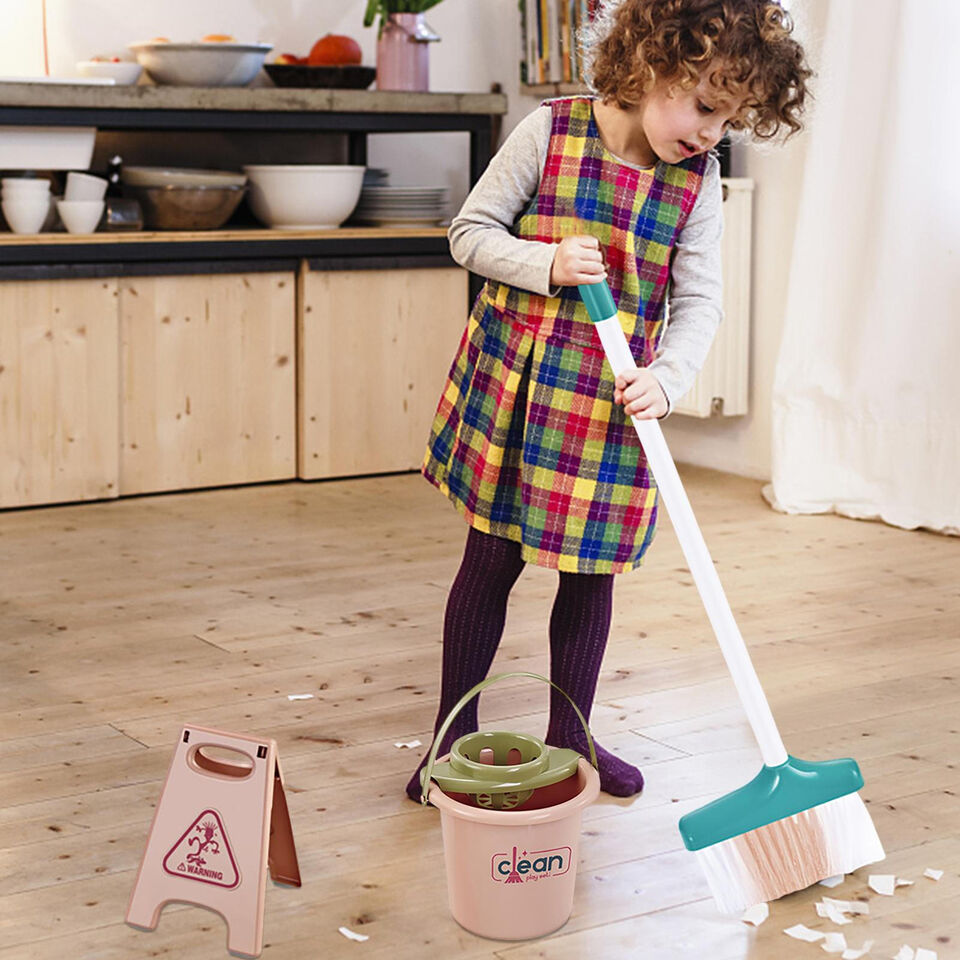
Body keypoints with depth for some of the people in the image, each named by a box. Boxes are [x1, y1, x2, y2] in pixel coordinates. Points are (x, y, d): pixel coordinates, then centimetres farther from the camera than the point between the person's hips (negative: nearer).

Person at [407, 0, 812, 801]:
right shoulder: (549, 132, -9)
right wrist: (547, 265, -20)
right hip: (513, 376, -2)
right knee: (491, 561, 6)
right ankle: (454, 738, 20)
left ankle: (570, 736, 28)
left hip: (612, 401, 2)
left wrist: (667, 376, -23)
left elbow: (699, 299, -6)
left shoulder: (699, 180, -2)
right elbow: (470, 233, -4)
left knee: (592, 571, 9)